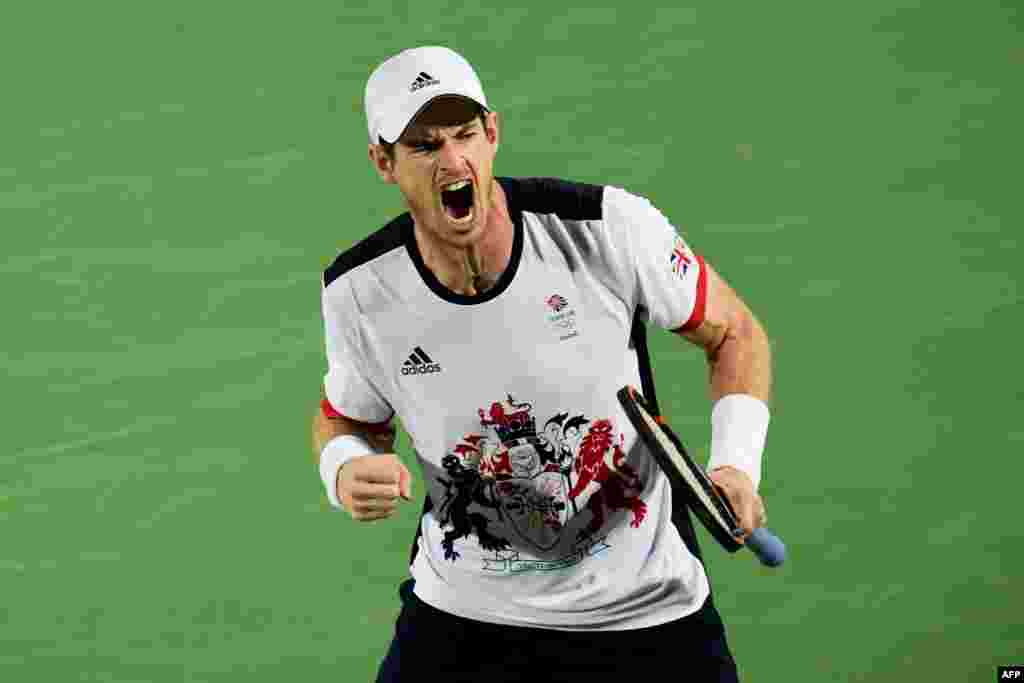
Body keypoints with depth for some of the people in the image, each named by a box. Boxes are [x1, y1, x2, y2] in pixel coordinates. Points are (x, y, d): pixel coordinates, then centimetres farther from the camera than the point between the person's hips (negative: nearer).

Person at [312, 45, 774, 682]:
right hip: (461, 613, 1)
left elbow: (735, 334, -3)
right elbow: (345, 419, 9)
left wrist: (736, 463, -19)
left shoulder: (610, 225, -18)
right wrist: (344, 471, -15)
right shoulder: (356, 291, -11)